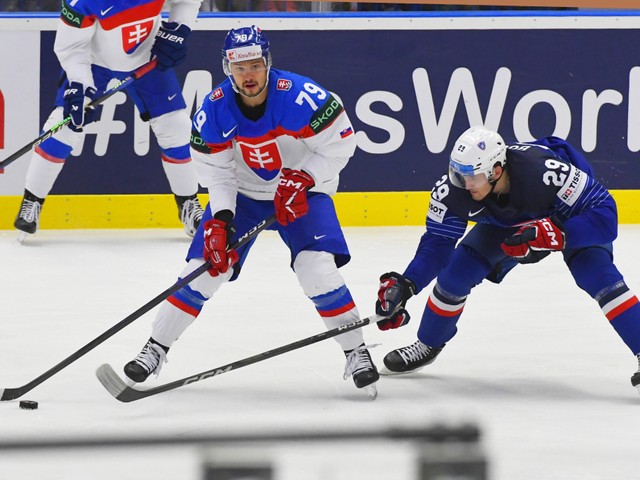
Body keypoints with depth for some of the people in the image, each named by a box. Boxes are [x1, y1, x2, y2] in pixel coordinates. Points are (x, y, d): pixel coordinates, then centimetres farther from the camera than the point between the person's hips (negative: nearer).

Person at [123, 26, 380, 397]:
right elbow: (215, 170, -10)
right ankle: (155, 351, 8)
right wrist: (220, 219, -23)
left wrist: (301, 179, -26)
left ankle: (357, 352, -7)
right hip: (241, 194, 3)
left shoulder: (300, 96, -28)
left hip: (302, 190, -3)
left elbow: (340, 144, -19)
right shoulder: (214, 111, -18)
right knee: (205, 266, -5)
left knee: (317, 266, -22)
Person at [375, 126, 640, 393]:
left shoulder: (545, 171, -44)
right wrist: (405, 285, -32)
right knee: (457, 271, -5)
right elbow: (437, 243, -18)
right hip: (504, 223, 4)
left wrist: (556, 234, -52)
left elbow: (604, 214, -40)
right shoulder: (454, 189, -30)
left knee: (598, 275, -27)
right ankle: (428, 345, 21)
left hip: (571, 217, -4)